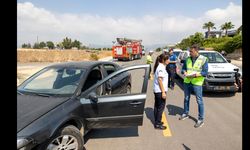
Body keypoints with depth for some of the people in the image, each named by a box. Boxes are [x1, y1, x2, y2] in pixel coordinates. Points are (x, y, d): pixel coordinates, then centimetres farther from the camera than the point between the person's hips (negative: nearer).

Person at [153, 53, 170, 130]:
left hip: (157, 90, 10)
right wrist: (163, 92, -21)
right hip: (160, 91, -10)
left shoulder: (159, 66, 12)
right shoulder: (161, 67, -18)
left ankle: (157, 121, 28)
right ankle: (158, 124, 9)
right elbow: (160, 80, -22)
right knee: (161, 107, 0)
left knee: (157, 106, 16)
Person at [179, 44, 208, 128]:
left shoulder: (203, 59, -8)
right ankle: (185, 114, 36)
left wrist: (195, 74, -25)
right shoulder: (187, 59, 5)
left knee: (199, 101, 1)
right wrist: (184, 72, -11)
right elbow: (183, 68, 12)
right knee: (186, 99, 17)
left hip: (197, 83, -5)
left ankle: (201, 119, 13)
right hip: (187, 82, 5)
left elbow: (205, 72, -11)